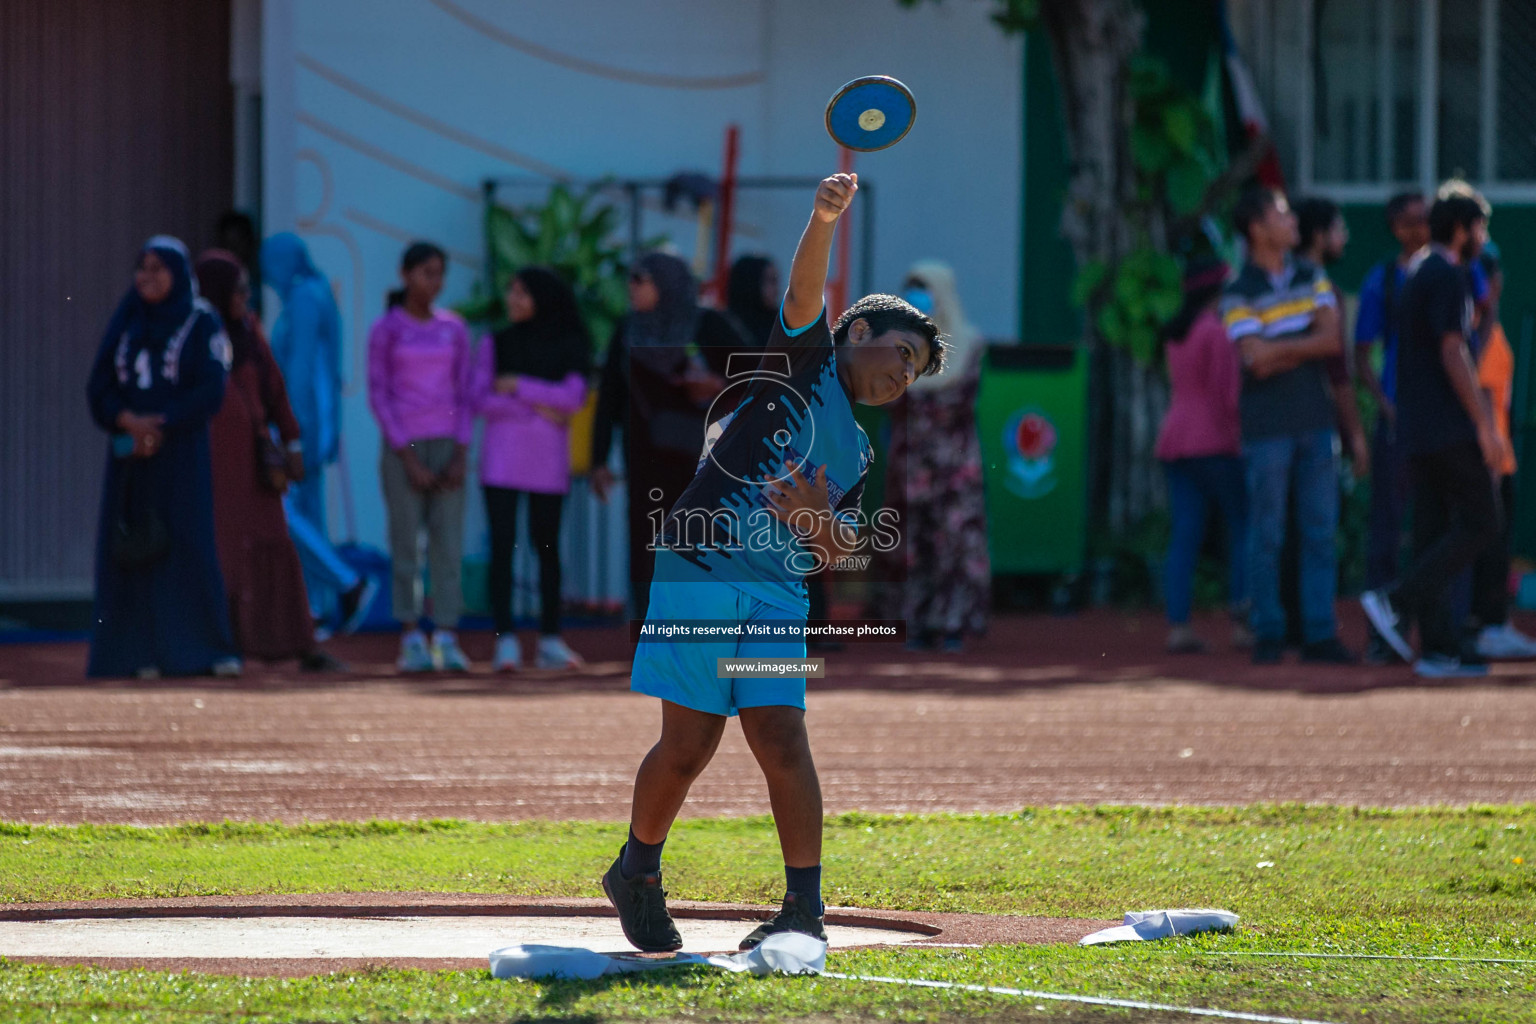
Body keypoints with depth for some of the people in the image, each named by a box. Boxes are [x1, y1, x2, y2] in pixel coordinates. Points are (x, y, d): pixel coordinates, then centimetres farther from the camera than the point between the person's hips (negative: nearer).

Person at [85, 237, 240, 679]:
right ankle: (144, 653, -3)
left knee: (189, 544, -10)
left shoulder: (201, 324, 0)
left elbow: (211, 390, -8)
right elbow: (99, 386, 6)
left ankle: (212, 649, -7)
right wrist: (128, 422, -13)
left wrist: (160, 425, -16)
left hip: (181, 453, -4)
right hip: (130, 455, 4)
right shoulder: (125, 325, 12)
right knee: (132, 549, -3)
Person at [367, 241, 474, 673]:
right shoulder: (384, 330, -3)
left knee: (448, 543, -4)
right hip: (401, 446, -3)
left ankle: (446, 640, -5)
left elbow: (464, 395, 8)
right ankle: (412, 639, 4)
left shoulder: (454, 329, 8)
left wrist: (460, 458, -5)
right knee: (406, 541, -2)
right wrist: (408, 461, -12)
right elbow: (378, 397, -6)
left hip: (447, 447, 3)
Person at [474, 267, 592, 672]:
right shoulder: (496, 344, 7)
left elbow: (573, 397, -9)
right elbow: (482, 400, -3)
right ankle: (505, 642, -11)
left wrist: (519, 387, -11)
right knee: (502, 545, -8)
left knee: (547, 545, 6)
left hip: (547, 460, 0)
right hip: (501, 455, 0)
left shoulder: (566, 347, 6)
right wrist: (538, 408, -11)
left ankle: (550, 641, 12)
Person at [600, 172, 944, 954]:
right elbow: (803, 295, -9)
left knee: (781, 738, -10)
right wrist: (825, 220, -27)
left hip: (777, 594, 5)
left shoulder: (857, 454, 25)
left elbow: (838, 550, 14)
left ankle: (805, 906, -10)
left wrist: (821, 520, -10)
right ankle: (637, 872, 16)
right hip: (699, 569, -5)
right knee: (689, 745, -6)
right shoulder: (805, 361, 10)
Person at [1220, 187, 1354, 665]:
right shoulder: (1239, 294, -5)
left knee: (1320, 532, 4)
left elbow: (1332, 338, 0)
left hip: (1315, 420, 5)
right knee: (1267, 535, -1)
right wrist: (1306, 343, -7)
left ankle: (1319, 633, 6)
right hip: (1267, 425, -5)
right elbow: (1256, 359, -15)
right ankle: (1268, 634, 5)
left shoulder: (1311, 277, 11)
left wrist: (1280, 349, -11)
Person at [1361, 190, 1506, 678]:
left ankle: (1438, 648, 3)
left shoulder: (1417, 273, 19)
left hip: (1418, 430, 10)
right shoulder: (1448, 276, -10)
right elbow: (1453, 353, -18)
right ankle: (1395, 602, -16)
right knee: (1480, 524, -8)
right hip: (1450, 426, -10)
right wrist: (1485, 424, -19)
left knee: (1434, 531, 6)